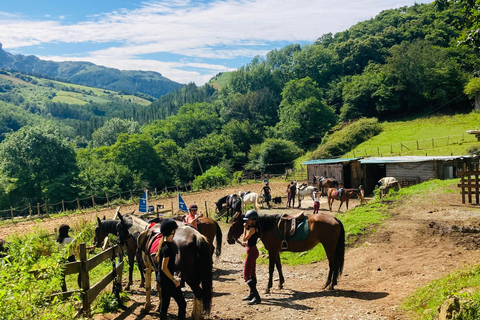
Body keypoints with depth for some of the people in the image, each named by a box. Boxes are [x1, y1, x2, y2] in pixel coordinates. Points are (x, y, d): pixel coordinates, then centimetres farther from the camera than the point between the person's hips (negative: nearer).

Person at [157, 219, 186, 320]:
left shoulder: (163, 243, 5)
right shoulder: (168, 248, -24)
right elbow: (164, 268, -26)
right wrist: (174, 280, -18)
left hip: (161, 278, 10)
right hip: (166, 280, -10)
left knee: (165, 303, 18)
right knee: (182, 304, -1)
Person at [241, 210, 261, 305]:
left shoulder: (252, 228, -20)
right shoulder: (256, 227, 10)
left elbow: (244, 239, -13)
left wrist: (245, 228, -8)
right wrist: (247, 243, 13)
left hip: (251, 252, -10)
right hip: (253, 250, 10)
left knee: (246, 275, -8)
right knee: (252, 274, 19)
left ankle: (257, 297, -10)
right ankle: (252, 294, 31)